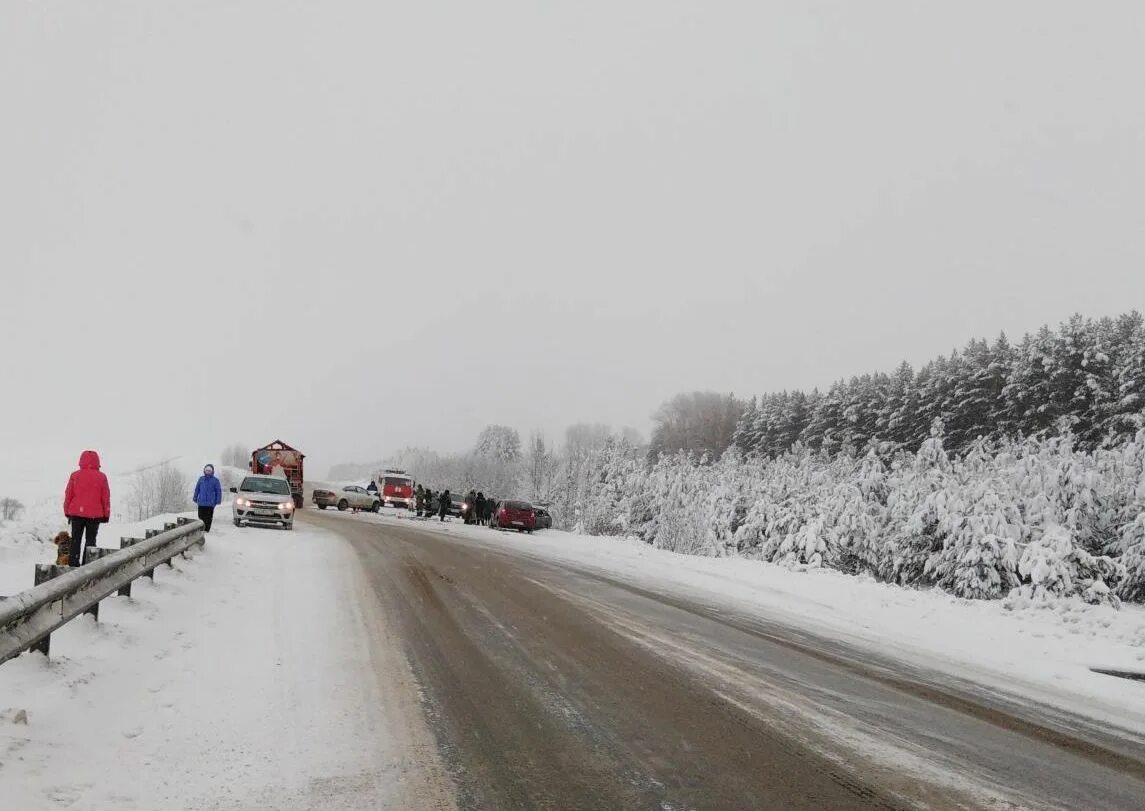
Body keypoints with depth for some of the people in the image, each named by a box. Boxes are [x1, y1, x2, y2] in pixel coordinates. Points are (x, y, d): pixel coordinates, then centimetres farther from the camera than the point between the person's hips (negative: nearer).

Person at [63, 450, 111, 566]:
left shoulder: (74, 475, -1)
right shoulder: (101, 477, -4)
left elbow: (68, 495, 3)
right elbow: (106, 497, 1)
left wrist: (67, 511, 13)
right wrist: (106, 514, 9)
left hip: (76, 513, 1)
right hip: (94, 514, -1)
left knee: (76, 539, 10)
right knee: (91, 539, 5)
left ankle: (73, 562, 7)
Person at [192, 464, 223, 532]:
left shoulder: (215, 480, -1)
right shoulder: (201, 479, 6)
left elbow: (218, 491, 0)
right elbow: (197, 489, 12)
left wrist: (218, 502, -5)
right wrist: (195, 500, 9)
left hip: (210, 503, -2)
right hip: (201, 503, 2)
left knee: (208, 518, 3)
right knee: (201, 517, 3)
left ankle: (206, 530, 9)